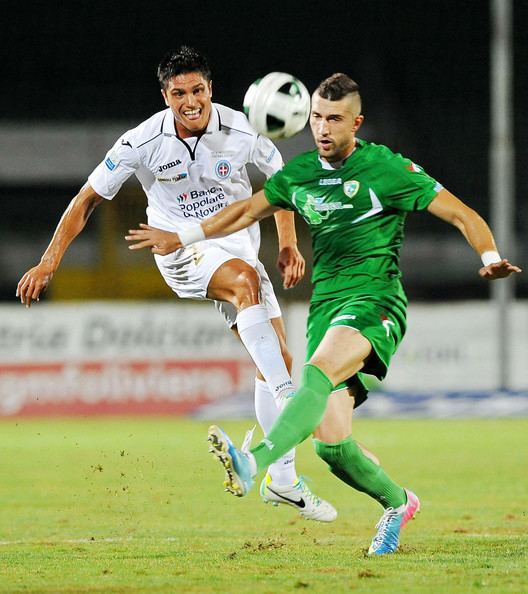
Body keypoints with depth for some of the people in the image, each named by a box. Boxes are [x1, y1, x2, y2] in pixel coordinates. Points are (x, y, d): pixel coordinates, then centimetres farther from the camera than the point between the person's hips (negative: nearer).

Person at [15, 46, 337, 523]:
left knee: (277, 357, -3)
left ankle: (281, 478, 7)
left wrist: (288, 245, 3)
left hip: (238, 247, 4)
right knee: (245, 279, -37)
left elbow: (280, 178, 10)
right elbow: (88, 199, -4)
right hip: (182, 251, -4)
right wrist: (49, 262, -9)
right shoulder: (142, 142, -14)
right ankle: (288, 396, -44)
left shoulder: (241, 131, -9)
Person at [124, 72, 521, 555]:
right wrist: (183, 238, 27)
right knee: (331, 444, -3)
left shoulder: (386, 168, -3)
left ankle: (253, 464, -55)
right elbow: (247, 212, 29)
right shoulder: (299, 174, 12)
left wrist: (491, 257, -21)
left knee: (318, 372, -35)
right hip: (325, 307, 6)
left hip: (374, 302, -6)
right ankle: (397, 503, 25)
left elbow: (461, 214, -3)